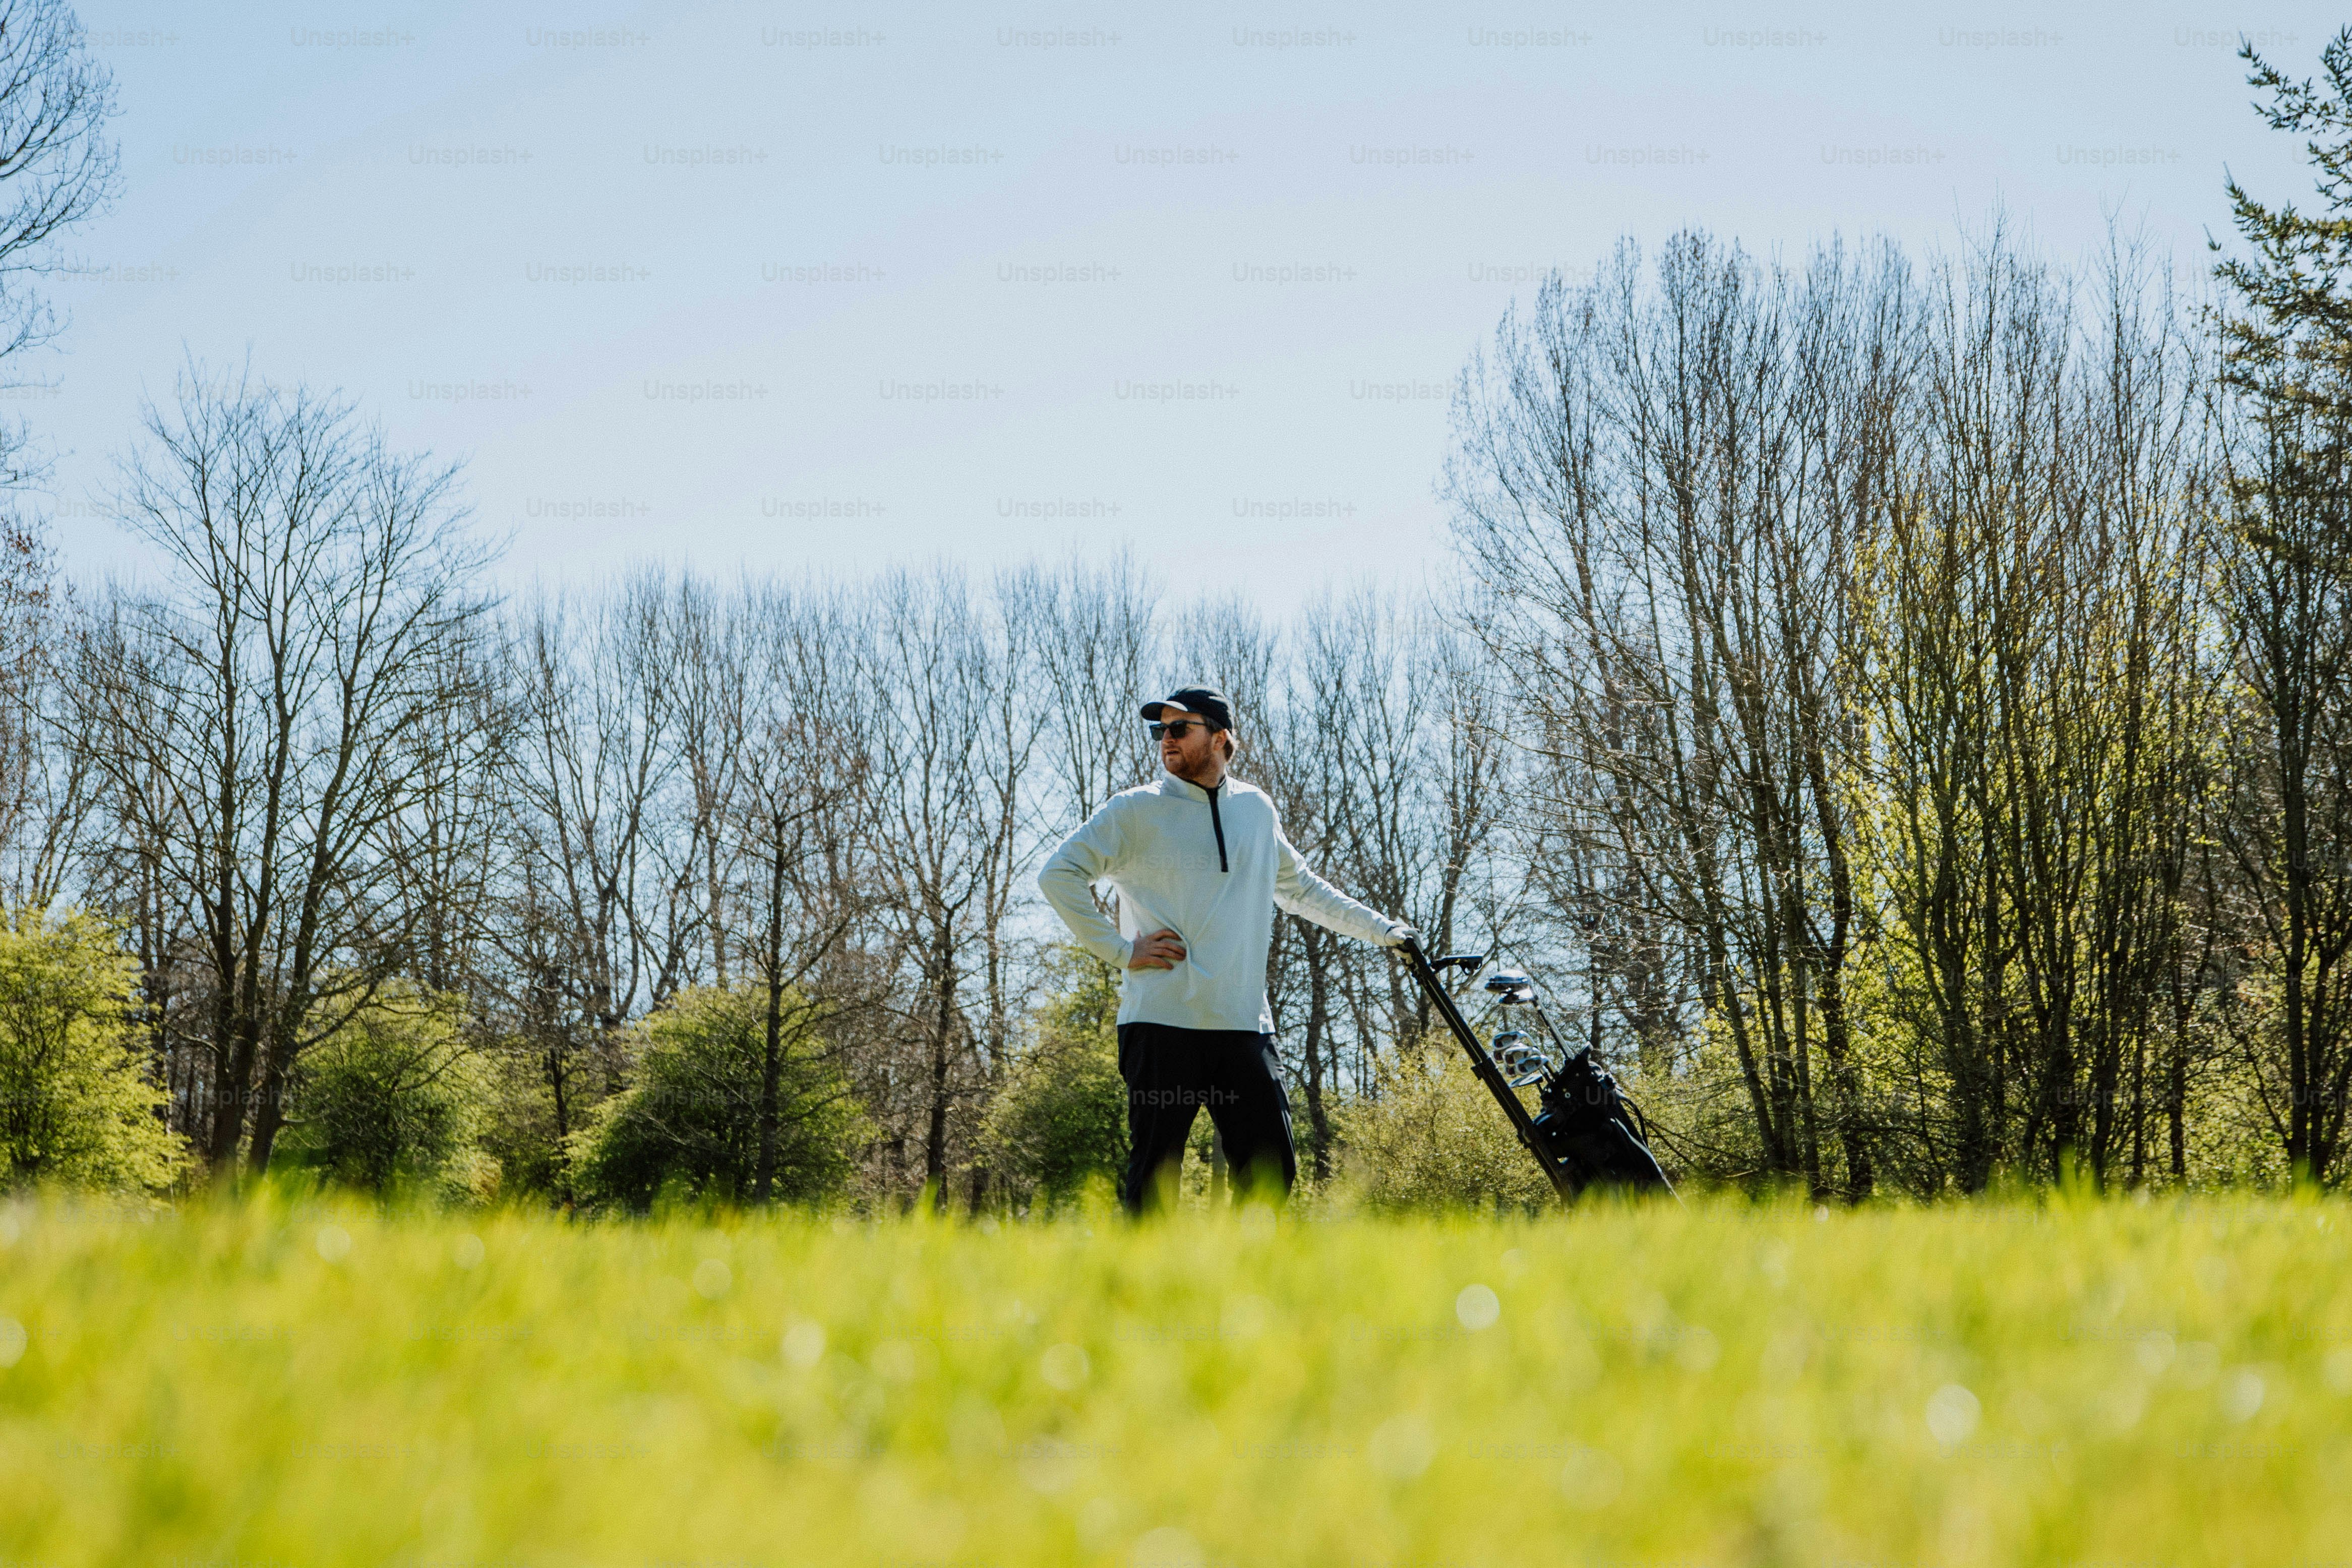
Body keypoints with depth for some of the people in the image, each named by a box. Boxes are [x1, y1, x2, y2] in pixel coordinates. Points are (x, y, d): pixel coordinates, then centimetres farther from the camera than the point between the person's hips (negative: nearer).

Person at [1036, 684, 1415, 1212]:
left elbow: (1300, 887, 31)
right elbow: (1059, 873, -2)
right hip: (1163, 1022, -4)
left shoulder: (1255, 809, 17)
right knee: (1154, 1177, -5)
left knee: (1272, 1172, -1)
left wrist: (1381, 930, 33)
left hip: (1245, 1026, 4)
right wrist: (1119, 949, -7)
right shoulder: (1136, 810, 3)